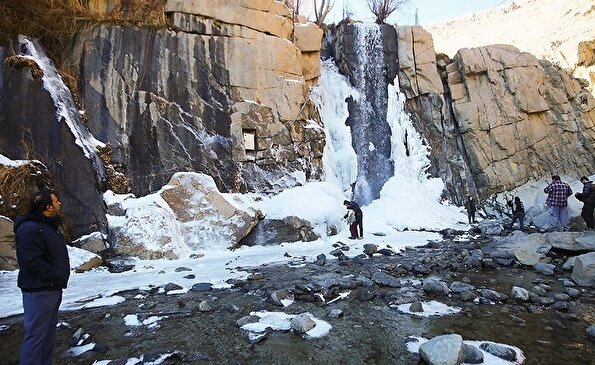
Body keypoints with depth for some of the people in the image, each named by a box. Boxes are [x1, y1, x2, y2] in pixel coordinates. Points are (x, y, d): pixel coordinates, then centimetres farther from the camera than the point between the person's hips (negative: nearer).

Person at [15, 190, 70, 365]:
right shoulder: (29, 229, -19)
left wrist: (61, 275, 9)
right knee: (35, 335, -2)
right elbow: (32, 262, -25)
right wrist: (58, 276, -18)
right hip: (39, 291, -10)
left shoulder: (47, 226, 13)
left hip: (53, 289, 10)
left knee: (49, 334, 18)